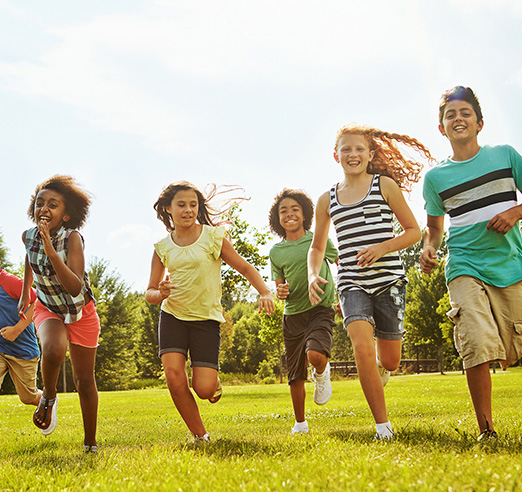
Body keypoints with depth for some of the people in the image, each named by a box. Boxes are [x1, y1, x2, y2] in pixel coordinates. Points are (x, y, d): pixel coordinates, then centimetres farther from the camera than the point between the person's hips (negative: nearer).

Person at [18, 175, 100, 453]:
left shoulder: (72, 238, -26)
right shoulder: (28, 236, -12)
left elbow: (75, 289, -37)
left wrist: (52, 252, -45)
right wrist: (25, 293, 20)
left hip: (81, 311, -2)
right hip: (48, 308, 2)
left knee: (84, 381, 5)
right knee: (54, 350, -32)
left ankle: (90, 444, 22)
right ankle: (48, 397, -1)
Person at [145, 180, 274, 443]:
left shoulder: (213, 236, -1)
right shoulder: (162, 248, 5)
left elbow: (244, 267, 4)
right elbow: (149, 292, 10)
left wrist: (265, 292, -13)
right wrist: (160, 294, -14)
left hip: (206, 318, -2)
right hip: (172, 316, 2)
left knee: (204, 388, -12)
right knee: (174, 376, -16)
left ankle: (215, 382, 28)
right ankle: (200, 435, 5)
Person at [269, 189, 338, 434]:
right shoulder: (276, 252, 6)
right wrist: (280, 291, -8)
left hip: (321, 310, -3)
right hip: (293, 315, 3)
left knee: (315, 356, -30)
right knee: (296, 377, 8)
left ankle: (322, 374, 7)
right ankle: (300, 423, 29)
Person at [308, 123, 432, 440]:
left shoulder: (385, 185, 4)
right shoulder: (327, 200, 11)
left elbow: (414, 230, 5)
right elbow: (317, 247, 21)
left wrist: (382, 248, -12)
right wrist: (313, 275, 1)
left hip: (389, 279, -1)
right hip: (352, 282, 1)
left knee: (389, 361, 3)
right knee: (363, 347, -21)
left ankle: (379, 371, 43)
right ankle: (383, 427, -9)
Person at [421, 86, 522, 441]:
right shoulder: (435, 176, 11)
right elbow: (435, 227, 21)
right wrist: (429, 249, 1)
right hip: (466, 268, 0)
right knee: (478, 346, -17)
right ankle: (487, 430, -5)